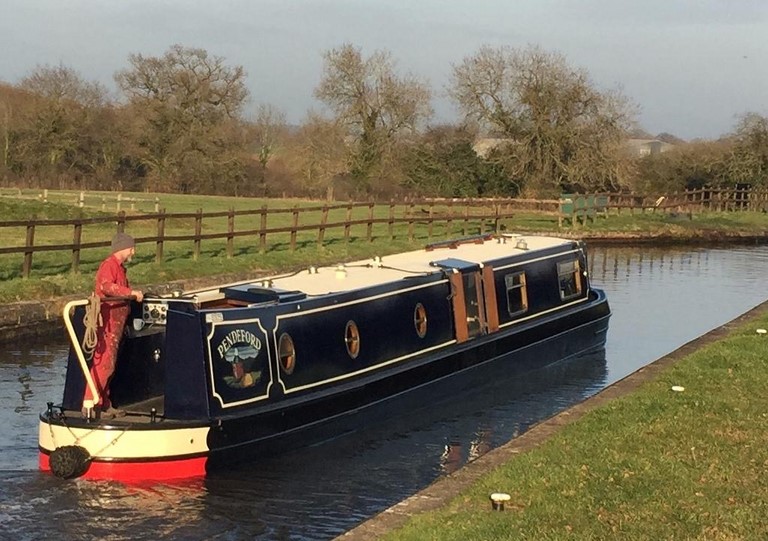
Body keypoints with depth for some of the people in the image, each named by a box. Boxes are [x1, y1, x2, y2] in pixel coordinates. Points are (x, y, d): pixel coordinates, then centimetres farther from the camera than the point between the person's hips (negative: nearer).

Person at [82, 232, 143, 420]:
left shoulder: (119, 267, 23)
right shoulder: (109, 265, -11)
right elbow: (106, 286, -29)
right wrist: (131, 292, -29)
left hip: (115, 324, 11)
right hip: (107, 322, -11)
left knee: (108, 365, 13)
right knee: (103, 363, -14)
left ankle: (103, 404, 18)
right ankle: (89, 405, -15)